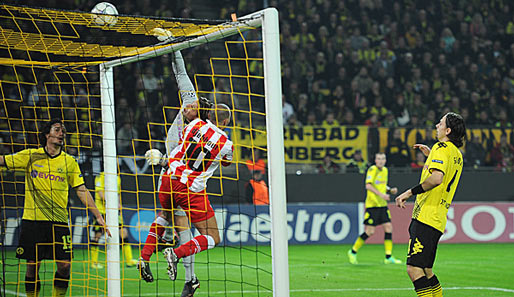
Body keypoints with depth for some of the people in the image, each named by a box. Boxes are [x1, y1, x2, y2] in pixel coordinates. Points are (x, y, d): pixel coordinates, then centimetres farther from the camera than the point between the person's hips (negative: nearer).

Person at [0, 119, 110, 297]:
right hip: (32, 220, -1)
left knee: (64, 265, -8)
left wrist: (99, 217, 3)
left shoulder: (69, 162, 6)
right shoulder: (30, 156, 4)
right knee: (32, 266, -1)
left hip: (59, 222, 1)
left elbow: (81, 191, 7)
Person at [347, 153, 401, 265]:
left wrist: (390, 190, 9)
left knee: (388, 227, -2)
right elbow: (368, 185, -22)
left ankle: (388, 257, 2)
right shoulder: (372, 169, -11)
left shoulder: (385, 170, 13)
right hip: (372, 204, -7)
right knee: (370, 231, -8)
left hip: (382, 204, 7)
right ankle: (353, 252, 9)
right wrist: (381, 194, -28)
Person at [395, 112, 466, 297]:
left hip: (426, 217, -10)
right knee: (425, 271, 15)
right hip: (438, 219, 10)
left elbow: (437, 178, -26)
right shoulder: (457, 154, 19)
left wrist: (410, 192, -19)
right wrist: (430, 155, 32)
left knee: (414, 269, -16)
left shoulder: (441, 148, -10)